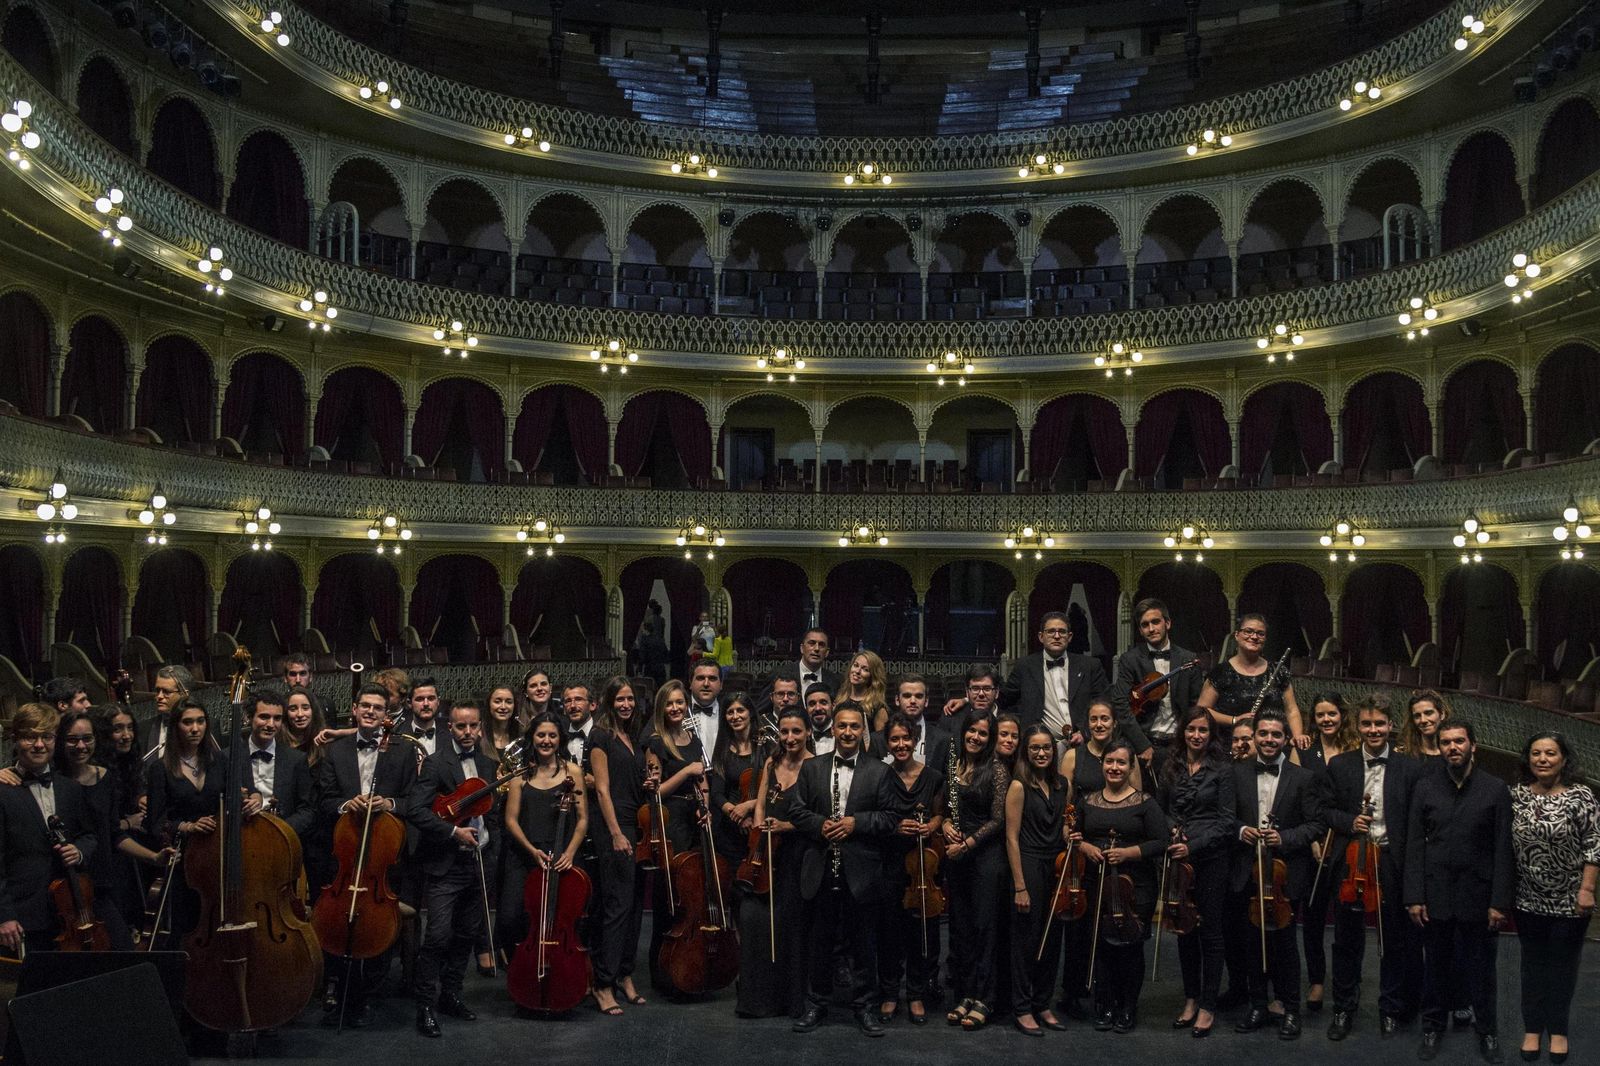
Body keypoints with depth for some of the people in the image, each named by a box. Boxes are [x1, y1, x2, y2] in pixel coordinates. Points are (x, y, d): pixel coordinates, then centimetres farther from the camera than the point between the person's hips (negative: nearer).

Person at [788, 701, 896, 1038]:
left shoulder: (879, 772, 3)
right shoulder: (811, 768, 7)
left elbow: (890, 818, -1)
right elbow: (797, 811, 4)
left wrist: (855, 822, -14)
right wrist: (820, 825, -13)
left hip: (861, 871, -1)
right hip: (820, 871, 1)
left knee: (863, 943, 7)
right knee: (821, 941, 12)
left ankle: (863, 1005, 21)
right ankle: (817, 1003, 25)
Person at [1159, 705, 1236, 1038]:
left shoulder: (1221, 770, -4)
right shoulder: (1170, 768, 8)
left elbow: (1226, 819, -7)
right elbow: (1162, 811, 15)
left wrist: (1193, 845, -14)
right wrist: (1170, 837, -4)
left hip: (1211, 858, -4)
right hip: (1178, 860, 4)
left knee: (1210, 932, 1)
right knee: (1184, 929, 11)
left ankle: (1207, 1007, 11)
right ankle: (1191, 999, 24)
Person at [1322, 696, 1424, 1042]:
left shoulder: (1410, 768, -1)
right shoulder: (1339, 765, 3)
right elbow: (1326, 809, 6)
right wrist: (1348, 822, -13)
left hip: (1393, 863, -1)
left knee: (1394, 939, 11)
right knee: (1347, 939, 10)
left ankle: (1391, 1009, 27)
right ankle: (1344, 1008, 24)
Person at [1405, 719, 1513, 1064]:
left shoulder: (1495, 789, -3)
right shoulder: (1425, 787, 1)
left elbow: (1503, 850, -4)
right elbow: (1414, 845, 1)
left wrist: (1500, 902, -7)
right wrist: (1414, 897, -3)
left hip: (1477, 897, -1)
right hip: (1435, 896, 1)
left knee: (1480, 969, 8)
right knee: (1436, 966, 12)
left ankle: (1487, 1031, 26)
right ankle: (1433, 1026, 27)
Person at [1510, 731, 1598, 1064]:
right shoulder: (1516, 795, -2)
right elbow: (1506, 843, 4)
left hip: (1569, 901, -2)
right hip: (1528, 899, 2)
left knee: (1563, 964, 10)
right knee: (1533, 962, 13)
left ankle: (1558, 1030, 26)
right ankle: (1532, 1028, 25)